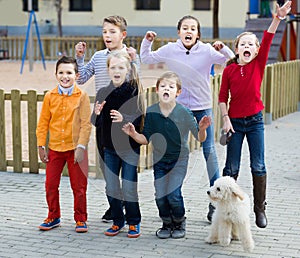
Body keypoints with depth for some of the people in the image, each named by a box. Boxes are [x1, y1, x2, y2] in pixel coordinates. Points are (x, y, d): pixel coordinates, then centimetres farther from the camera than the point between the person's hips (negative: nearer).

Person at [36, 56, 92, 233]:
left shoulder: (82, 96, -5)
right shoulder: (50, 96, 2)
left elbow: (86, 124, -7)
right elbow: (43, 123, 6)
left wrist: (81, 147, -13)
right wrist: (41, 146, 2)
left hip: (75, 149, -3)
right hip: (54, 149, 3)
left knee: (79, 187, 4)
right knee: (51, 185, 8)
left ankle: (81, 220, 19)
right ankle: (53, 217, 26)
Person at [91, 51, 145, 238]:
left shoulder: (134, 91, -8)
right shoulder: (103, 93, 3)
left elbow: (140, 119, -13)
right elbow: (96, 123, 8)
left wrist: (123, 118, -30)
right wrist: (97, 114, -13)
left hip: (129, 147, -4)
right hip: (109, 147, 4)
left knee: (129, 188, -1)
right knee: (111, 188, 9)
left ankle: (134, 222, 17)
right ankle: (118, 221, 26)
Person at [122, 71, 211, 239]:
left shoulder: (184, 113, -15)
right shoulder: (151, 112, -8)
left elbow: (200, 138, -10)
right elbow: (146, 139, -1)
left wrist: (202, 129, -31)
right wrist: (133, 134, -19)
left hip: (179, 159, -3)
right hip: (159, 160, 3)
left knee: (173, 194, -13)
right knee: (160, 196, -1)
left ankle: (179, 223, 15)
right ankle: (167, 224, 25)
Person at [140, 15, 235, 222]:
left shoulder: (207, 51, -6)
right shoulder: (170, 50, -1)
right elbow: (145, 59, 11)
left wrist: (223, 49, -24)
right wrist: (147, 41, -4)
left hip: (203, 108, -1)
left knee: (210, 152, 0)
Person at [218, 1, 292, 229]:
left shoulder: (259, 64, -2)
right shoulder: (229, 70, -2)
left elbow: (267, 41, -16)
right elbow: (223, 97, 2)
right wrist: (226, 119, -8)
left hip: (255, 121, 1)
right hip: (235, 122, 0)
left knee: (258, 167, 3)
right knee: (232, 167, 6)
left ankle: (260, 209, 14)